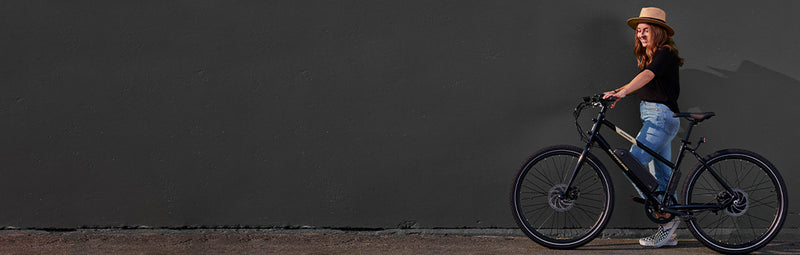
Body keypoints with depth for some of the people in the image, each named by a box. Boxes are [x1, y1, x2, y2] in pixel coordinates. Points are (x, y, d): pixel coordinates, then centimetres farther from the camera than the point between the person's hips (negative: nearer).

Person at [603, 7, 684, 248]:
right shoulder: (650, 56, 20)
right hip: (654, 118, 10)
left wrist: (621, 92, -41)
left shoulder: (666, 53, -11)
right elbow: (640, 82, 16)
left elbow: (646, 76, -28)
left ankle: (666, 218, -10)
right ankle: (668, 232, 12)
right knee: (662, 177, 9)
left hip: (661, 117, -10)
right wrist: (614, 93, 1)